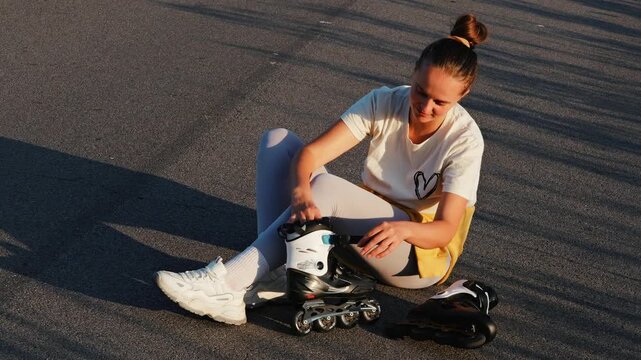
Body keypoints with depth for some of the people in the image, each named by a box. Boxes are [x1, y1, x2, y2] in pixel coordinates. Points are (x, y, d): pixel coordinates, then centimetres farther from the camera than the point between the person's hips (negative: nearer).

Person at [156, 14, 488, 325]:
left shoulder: (464, 139, -17)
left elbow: (445, 229, -23)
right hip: (366, 222, 5)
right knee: (278, 140, -12)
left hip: (424, 250, -5)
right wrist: (300, 194, -43)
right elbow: (311, 152, -21)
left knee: (326, 187, -35)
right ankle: (269, 265, -29)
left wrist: (401, 228, -46)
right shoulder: (384, 103, -10)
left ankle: (226, 286, -40)